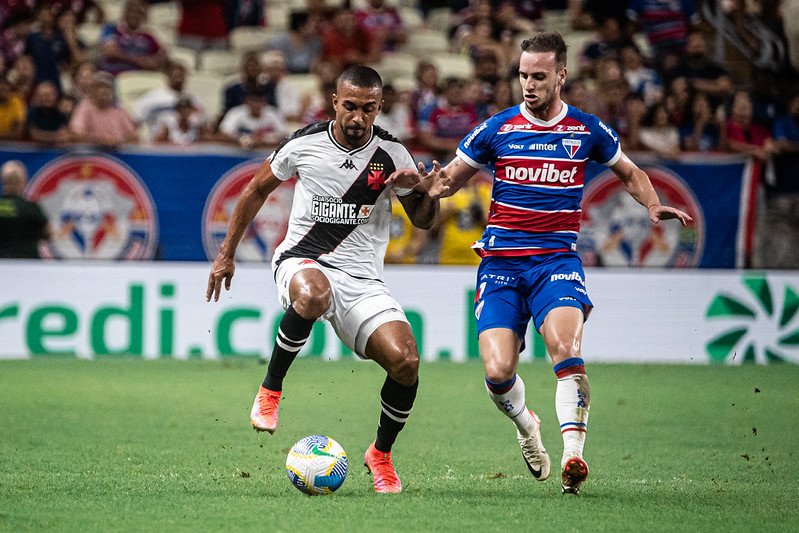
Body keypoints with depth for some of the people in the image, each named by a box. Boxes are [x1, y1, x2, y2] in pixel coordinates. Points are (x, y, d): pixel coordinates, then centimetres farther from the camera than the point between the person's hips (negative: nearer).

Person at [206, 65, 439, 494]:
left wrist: (429, 194, -16)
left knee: (405, 361, -19)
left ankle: (380, 454, 9)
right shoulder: (304, 144, -3)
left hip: (362, 279, 2)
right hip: (302, 260, -2)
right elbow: (258, 189, 13)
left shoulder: (391, 154, -2)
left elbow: (422, 220, 8)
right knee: (313, 295, -42)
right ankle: (270, 390, -18)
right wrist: (226, 254, 13)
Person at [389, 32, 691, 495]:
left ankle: (573, 456, -26)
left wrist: (654, 206, 2)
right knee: (498, 372, -12)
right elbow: (450, 179, 14)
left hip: (557, 258, -1)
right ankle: (526, 424, 22)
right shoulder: (496, 130, 4)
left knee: (566, 348, -27)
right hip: (501, 262, 1)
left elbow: (631, 173, 21)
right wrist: (420, 181, -8)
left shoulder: (587, 131, 5)